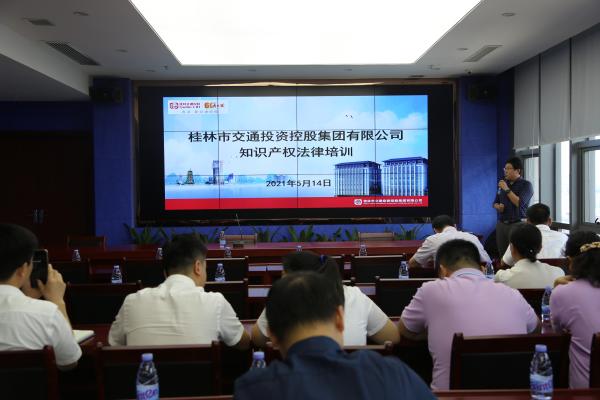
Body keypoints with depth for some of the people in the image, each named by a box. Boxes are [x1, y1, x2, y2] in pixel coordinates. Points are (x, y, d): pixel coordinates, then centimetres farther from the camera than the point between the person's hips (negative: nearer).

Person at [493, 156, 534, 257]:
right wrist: (498, 207, -1)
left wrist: (507, 189, -13)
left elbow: (519, 203, -16)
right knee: (502, 254, 2)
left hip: (517, 224, -5)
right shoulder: (503, 183, 14)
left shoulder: (526, 185, -3)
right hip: (501, 224, 5)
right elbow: (495, 203, 21)